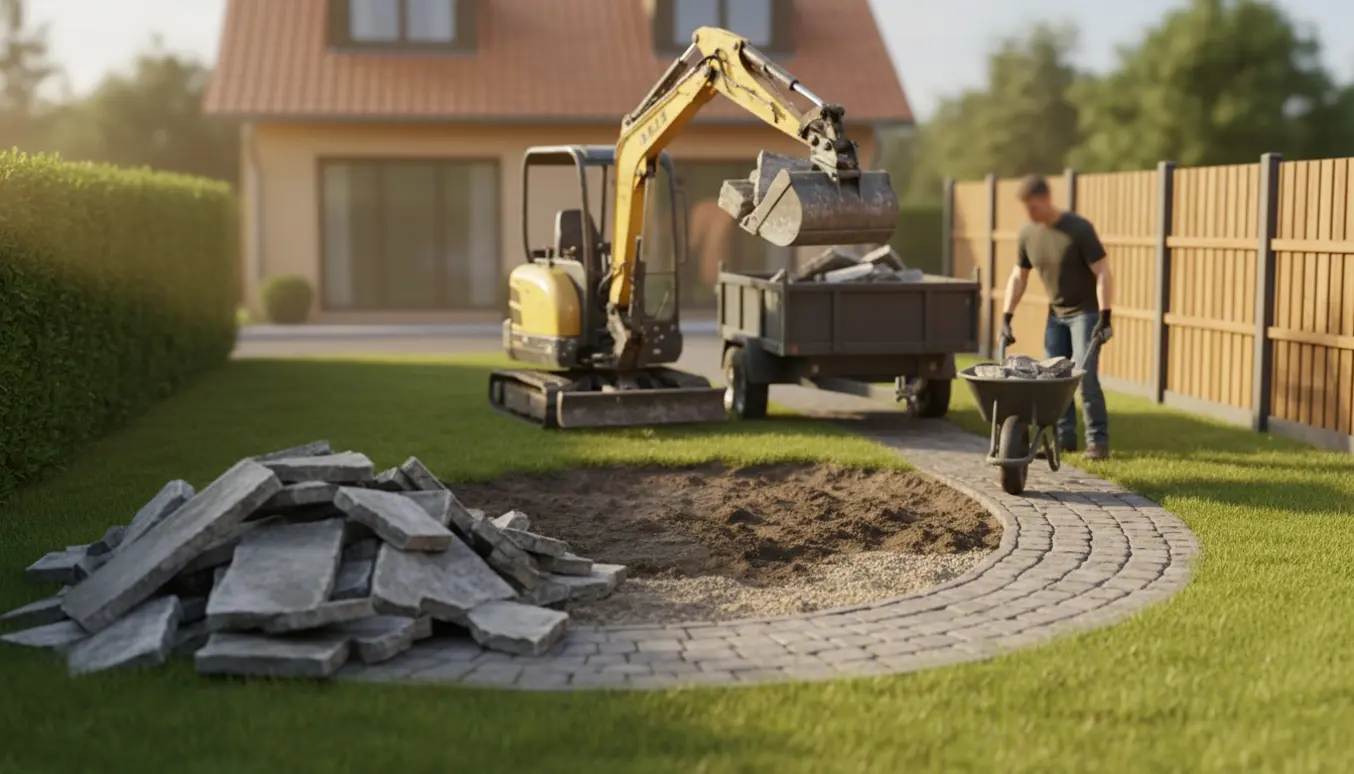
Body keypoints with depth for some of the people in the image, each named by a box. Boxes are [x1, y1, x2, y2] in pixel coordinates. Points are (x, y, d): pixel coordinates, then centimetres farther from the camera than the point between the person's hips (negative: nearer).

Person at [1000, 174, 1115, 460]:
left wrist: (1104, 318, -27)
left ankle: (1098, 441, -7)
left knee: (1085, 377, -13)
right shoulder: (1028, 234, -4)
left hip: (1086, 311, -6)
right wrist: (1006, 318, -1)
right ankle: (1064, 436, 13)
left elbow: (1103, 273, -20)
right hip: (1056, 313, 6)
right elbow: (1018, 277, 5)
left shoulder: (1079, 229, -20)